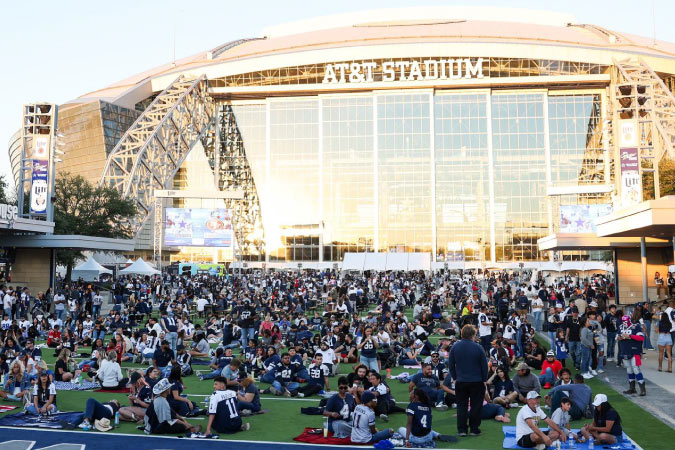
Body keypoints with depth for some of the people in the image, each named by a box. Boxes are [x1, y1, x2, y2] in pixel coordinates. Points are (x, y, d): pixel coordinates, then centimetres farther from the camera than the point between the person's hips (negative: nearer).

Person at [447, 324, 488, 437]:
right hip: (476, 381, -2)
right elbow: (484, 365, -5)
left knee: (461, 406, 10)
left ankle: (461, 429, 11)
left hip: (460, 381, 2)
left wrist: (455, 377, 14)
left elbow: (450, 365, 4)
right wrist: (484, 379, 7)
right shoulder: (478, 347, -11)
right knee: (476, 406, 9)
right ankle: (474, 429, 13)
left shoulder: (454, 347, -3)